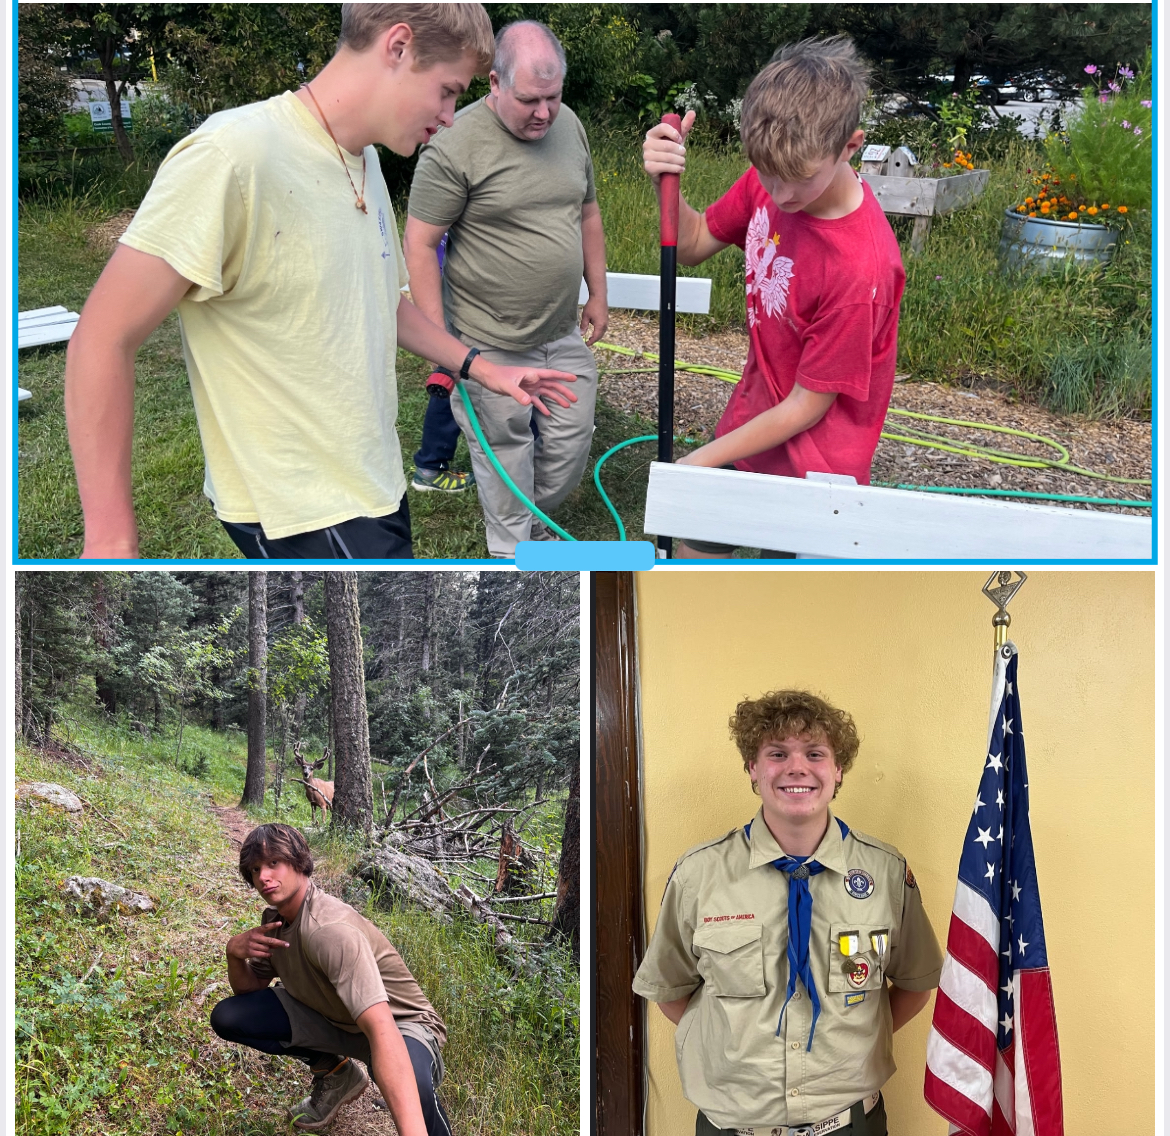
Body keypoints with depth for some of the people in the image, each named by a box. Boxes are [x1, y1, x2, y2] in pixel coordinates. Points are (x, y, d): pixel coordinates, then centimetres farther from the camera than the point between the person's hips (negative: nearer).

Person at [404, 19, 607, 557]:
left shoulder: (569, 125, 3)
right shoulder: (456, 145, -17)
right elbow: (420, 244, -15)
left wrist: (598, 293, 16)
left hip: (563, 333, 6)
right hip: (492, 343, -6)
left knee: (571, 438, 13)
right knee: (504, 448, 6)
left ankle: (536, 521, 39)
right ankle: (512, 551, 25)